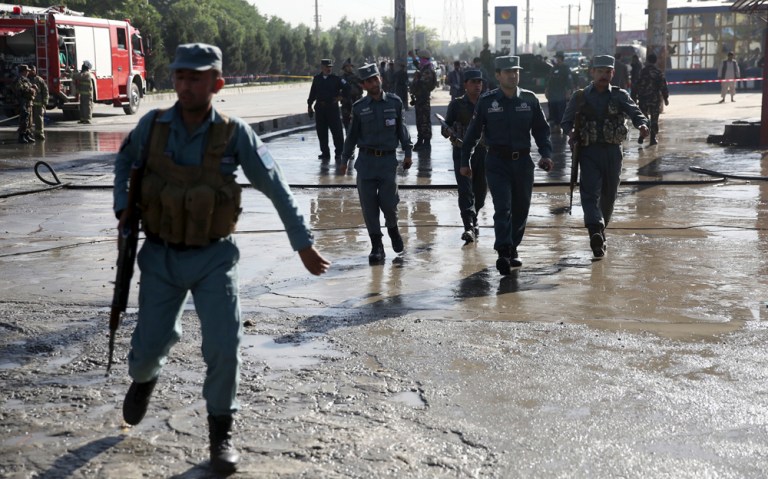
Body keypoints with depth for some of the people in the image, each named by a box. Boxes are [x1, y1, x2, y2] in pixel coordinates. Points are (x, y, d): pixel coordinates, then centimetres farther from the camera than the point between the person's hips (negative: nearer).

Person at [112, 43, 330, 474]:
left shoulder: (235, 134, -13)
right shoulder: (153, 126, -7)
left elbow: (276, 188, -5)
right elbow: (125, 163, 15)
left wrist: (304, 243, -3)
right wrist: (124, 206, 2)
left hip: (213, 256, -2)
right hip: (161, 256, 2)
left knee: (224, 348, -9)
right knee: (151, 343, 7)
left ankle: (221, 430, 15)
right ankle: (144, 379, 47)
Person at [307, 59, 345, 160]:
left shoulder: (336, 79, 1)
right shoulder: (317, 79, 9)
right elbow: (312, 93, 13)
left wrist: (341, 96, -5)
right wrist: (309, 105, 11)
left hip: (332, 107, -3)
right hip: (320, 108, 3)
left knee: (337, 131, -3)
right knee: (321, 132, 6)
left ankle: (339, 152, 7)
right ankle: (325, 153, 14)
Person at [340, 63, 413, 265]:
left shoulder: (394, 102, 3)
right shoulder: (359, 108, 3)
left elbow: (401, 129, 10)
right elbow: (352, 135, 11)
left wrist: (407, 152, 9)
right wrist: (345, 159, 12)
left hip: (388, 159, -1)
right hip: (366, 159, 1)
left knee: (388, 202, -5)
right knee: (369, 205, -1)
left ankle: (392, 228, 29)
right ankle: (376, 246, 10)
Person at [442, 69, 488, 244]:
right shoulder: (456, 104, 1)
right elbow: (445, 129, 1)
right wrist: (450, 133, -21)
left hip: (483, 152, 3)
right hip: (462, 152, -3)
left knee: (480, 191, 9)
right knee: (465, 190, -13)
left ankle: (473, 221, 31)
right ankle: (469, 227, -18)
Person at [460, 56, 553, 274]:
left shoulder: (530, 99, 3)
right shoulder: (486, 101, -2)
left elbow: (541, 129, 10)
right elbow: (473, 132, 5)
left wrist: (546, 154, -4)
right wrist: (464, 161, 7)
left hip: (523, 161, 3)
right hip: (497, 162, -3)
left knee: (521, 209, 9)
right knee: (503, 207, -13)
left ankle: (512, 250, 25)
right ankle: (503, 252, -16)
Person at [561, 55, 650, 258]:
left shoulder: (619, 95, 7)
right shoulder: (580, 97, 7)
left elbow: (635, 112, -7)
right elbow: (566, 120, 8)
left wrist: (642, 124, -30)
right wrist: (570, 131, -15)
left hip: (613, 152, 2)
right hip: (589, 151, -2)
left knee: (609, 195, 11)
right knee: (590, 192, -18)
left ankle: (600, 232, 29)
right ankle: (595, 232, -31)